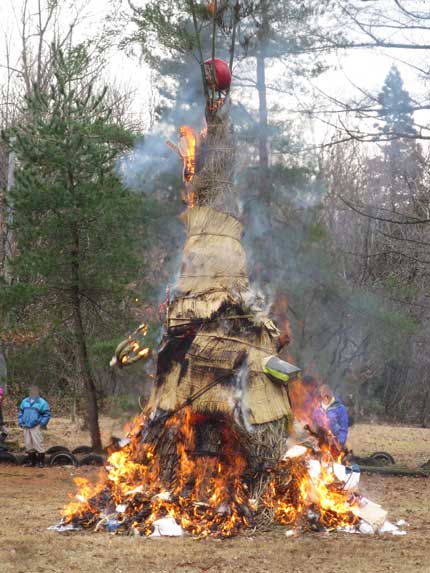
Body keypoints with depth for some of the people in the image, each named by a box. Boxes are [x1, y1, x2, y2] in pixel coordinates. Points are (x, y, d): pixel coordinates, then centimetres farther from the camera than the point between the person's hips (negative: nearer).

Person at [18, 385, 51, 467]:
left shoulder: (42, 402, -1)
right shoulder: (25, 401, 14)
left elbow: (47, 414, -2)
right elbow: (21, 412, 21)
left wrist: (42, 424, -9)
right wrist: (21, 422, 11)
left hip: (36, 427, -6)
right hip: (26, 427, 6)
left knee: (38, 444, -10)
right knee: (28, 444, 8)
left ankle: (41, 461, -4)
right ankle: (31, 460, 17)